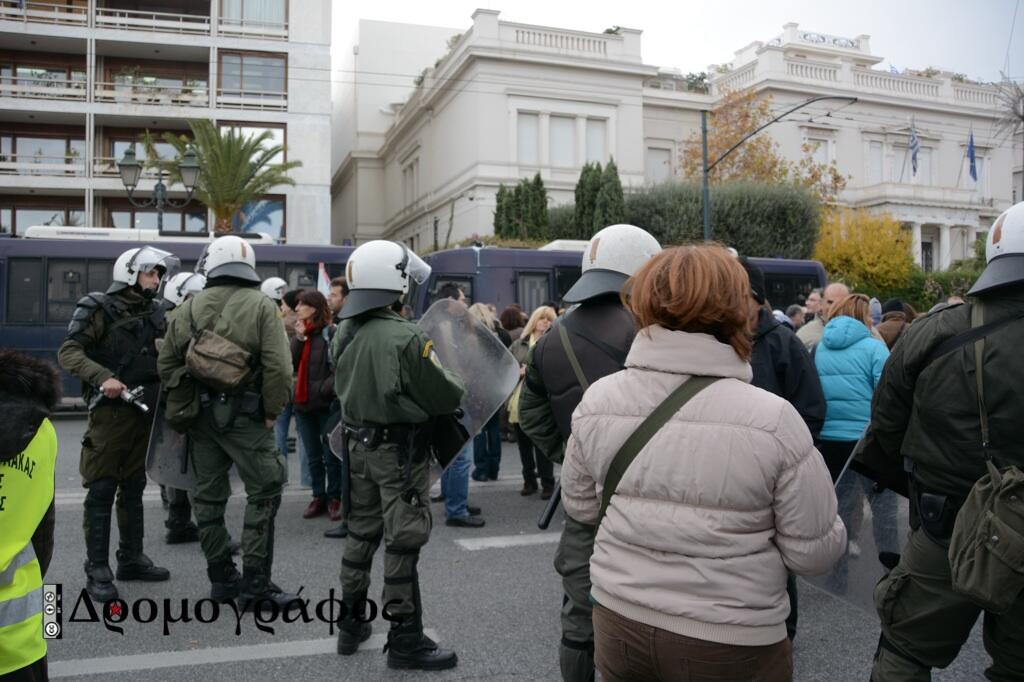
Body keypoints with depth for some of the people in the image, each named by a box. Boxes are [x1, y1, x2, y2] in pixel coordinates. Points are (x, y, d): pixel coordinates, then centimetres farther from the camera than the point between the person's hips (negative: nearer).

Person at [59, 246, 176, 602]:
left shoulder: (154, 312, 12)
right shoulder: (100, 309, -6)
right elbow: (68, 352, -13)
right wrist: (103, 377, -26)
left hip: (145, 410, 7)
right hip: (110, 410, -6)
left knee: (133, 487, 14)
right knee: (102, 490, -3)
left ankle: (131, 559, 25)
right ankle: (97, 571, 4)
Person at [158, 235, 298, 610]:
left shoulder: (190, 307, 6)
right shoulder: (260, 306, -7)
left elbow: (167, 363, 7)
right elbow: (278, 367, -15)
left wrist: (187, 404, 14)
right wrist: (272, 411, -4)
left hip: (202, 414, 5)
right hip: (245, 413, -5)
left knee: (208, 496, 14)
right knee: (263, 493, 2)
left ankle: (222, 578, 22)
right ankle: (255, 582, 1)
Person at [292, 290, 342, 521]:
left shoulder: (332, 333, -9)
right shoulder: (299, 333, 12)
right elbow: (290, 364, 0)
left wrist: (324, 389, -18)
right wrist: (299, 338, -8)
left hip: (327, 404, -6)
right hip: (302, 403, 6)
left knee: (331, 456, 2)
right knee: (313, 457, 13)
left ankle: (334, 498, 12)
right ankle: (318, 497, 22)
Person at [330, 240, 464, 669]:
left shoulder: (344, 333, 2)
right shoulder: (407, 338, -22)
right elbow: (445, 398, -17)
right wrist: (459, 387, 3)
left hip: (359, 444, 8)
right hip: (399, 451, -8)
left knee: (361, 533, 18)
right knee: (402, 543, 1)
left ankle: (351, 623, 31)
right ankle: (404, 639, 12)